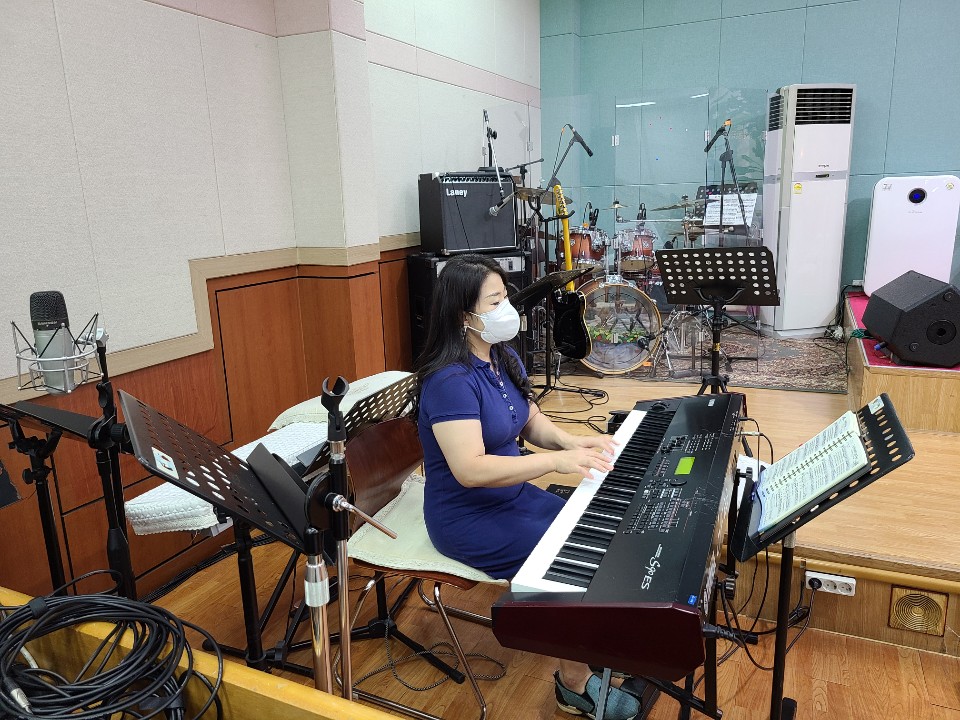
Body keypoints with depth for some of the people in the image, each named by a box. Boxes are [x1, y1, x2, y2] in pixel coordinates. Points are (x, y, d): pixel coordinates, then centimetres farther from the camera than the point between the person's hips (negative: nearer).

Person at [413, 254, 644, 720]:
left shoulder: (504, 358, 2)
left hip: (514, 496, 9)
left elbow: (532, 421, 11)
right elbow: (471, 470, -32)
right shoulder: (450, 380, -26)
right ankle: (574, 682, 9)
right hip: (469, 519, -8)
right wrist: (556, 461, -33)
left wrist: (570, 441, -9)